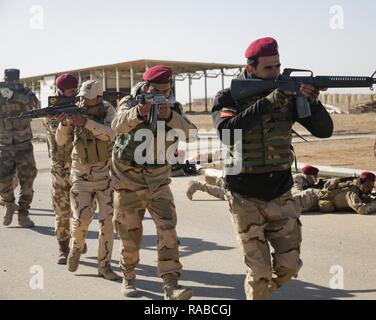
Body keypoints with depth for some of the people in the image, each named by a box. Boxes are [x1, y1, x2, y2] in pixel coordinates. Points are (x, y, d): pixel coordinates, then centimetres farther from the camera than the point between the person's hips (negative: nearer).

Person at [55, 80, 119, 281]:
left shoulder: (107, 110, -8)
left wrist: (85, 122, -37)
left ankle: (104, 265, 7)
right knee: (82, 218, -12)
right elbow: (61, 141, -10)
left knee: (107, 220, -4)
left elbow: (110, 135, -26)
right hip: (82, 175, 0)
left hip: (106, 174, 0)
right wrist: (63, 123, -30)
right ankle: (76, 247, 19)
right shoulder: (76, 112, -4)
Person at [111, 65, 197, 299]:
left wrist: (169, 116, -37)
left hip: (159, 182, 2)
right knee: (130, 236, 8)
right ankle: (128, 278, 29)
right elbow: (119, 125, -30)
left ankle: (171, 285, -11)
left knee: (168, 231, -12)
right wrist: (138, 113, -50)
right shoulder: (130, 103, -9)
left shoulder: (174, 108, -2)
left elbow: (190, 132, -20)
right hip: (129, 182, -1)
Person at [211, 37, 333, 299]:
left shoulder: (288, 93, 0)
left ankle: (262, 290, 35)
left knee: (289, 265, 6)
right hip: (246, 199, -3)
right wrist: (266, 103, -31)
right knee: (260, 271, -2)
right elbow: (226, 133, -28)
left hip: (281, 196, 3)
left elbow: (324, 130, -5)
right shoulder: (229, 97, -8)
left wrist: (313, 102, -24)